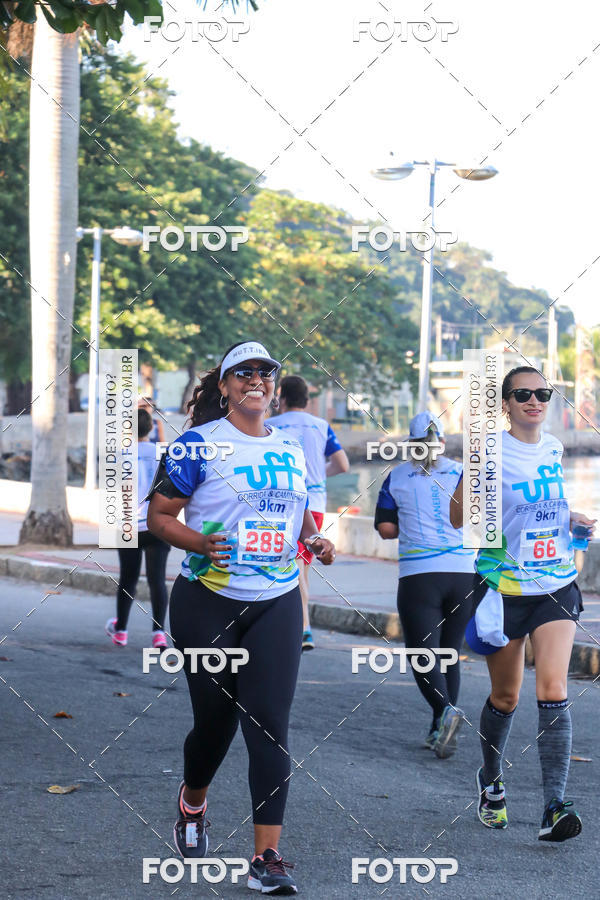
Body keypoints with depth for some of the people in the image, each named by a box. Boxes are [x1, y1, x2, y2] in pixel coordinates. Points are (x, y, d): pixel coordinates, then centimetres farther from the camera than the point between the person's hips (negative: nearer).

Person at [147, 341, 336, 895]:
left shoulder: (291, 450, 11)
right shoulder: (199, 444, -5)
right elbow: (160, 516, -6)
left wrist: (316, 540, 4)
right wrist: (200, 543, -24)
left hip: (277, 604, 3)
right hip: (208, 602, -3)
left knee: (270, 724, -7)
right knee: (216, 718, 6)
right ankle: (192, 803, 41)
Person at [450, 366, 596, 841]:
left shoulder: (554, 449, 7)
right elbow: (456, 518, -7)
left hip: (556, 585, 3)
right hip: (503, 585, -3)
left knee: (553, 691, -12)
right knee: (505, 698, 10)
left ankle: (555, 806, -14)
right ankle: (491, 782, 36)